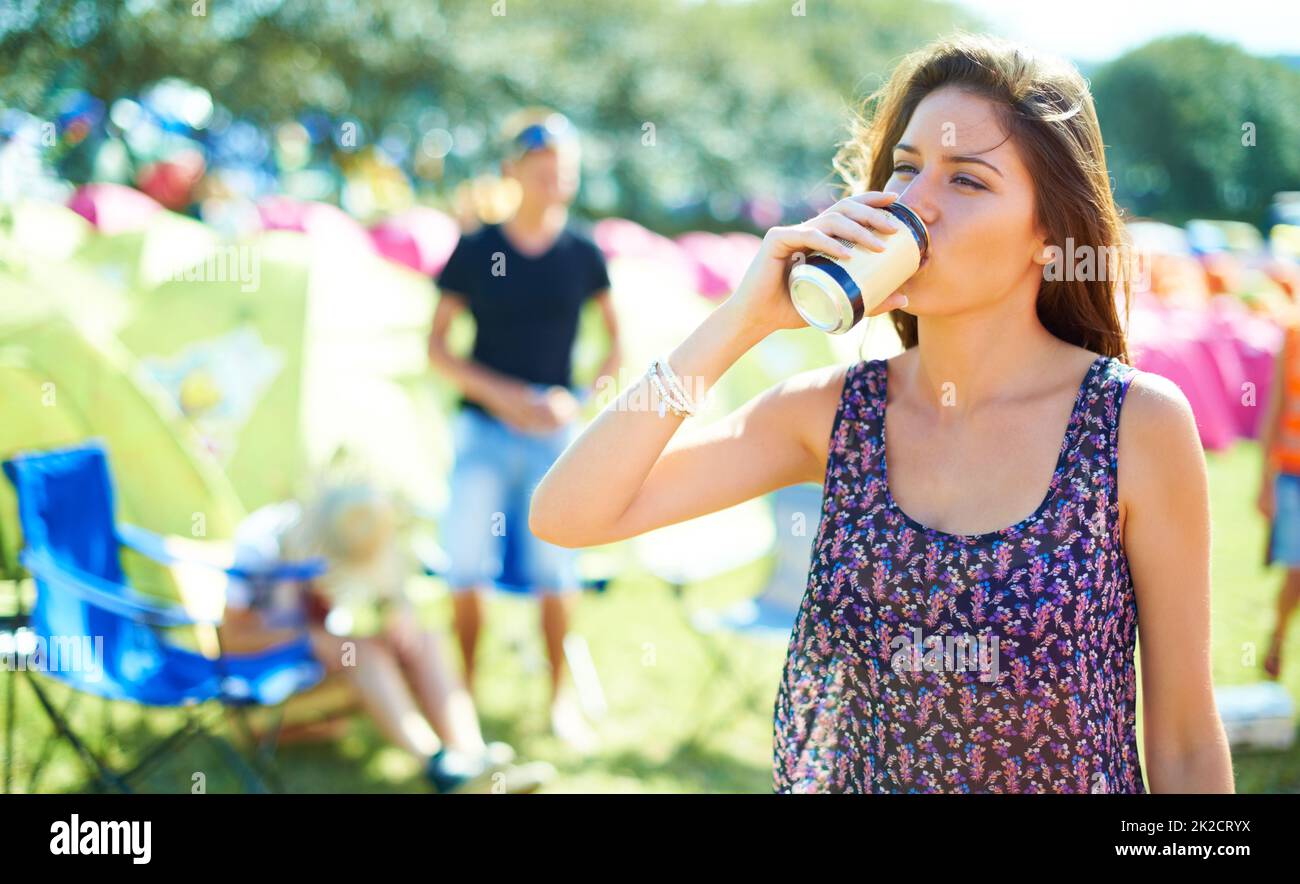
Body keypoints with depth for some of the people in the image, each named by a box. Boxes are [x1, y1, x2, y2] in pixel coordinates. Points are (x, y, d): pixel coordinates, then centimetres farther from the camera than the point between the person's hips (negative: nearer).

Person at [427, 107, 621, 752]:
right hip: (484, 428, 0)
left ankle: (561, 697, 18)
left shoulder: (582, 253, 1)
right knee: (467, 562, 0)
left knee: (555, 565, 1)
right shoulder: (475, 250, -1)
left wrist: (582, 396, -4)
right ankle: (464, 692, 18)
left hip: (553, 431, 0)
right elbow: (436, 347, 1)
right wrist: (501, 394, -10)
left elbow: (616, 337, 11)